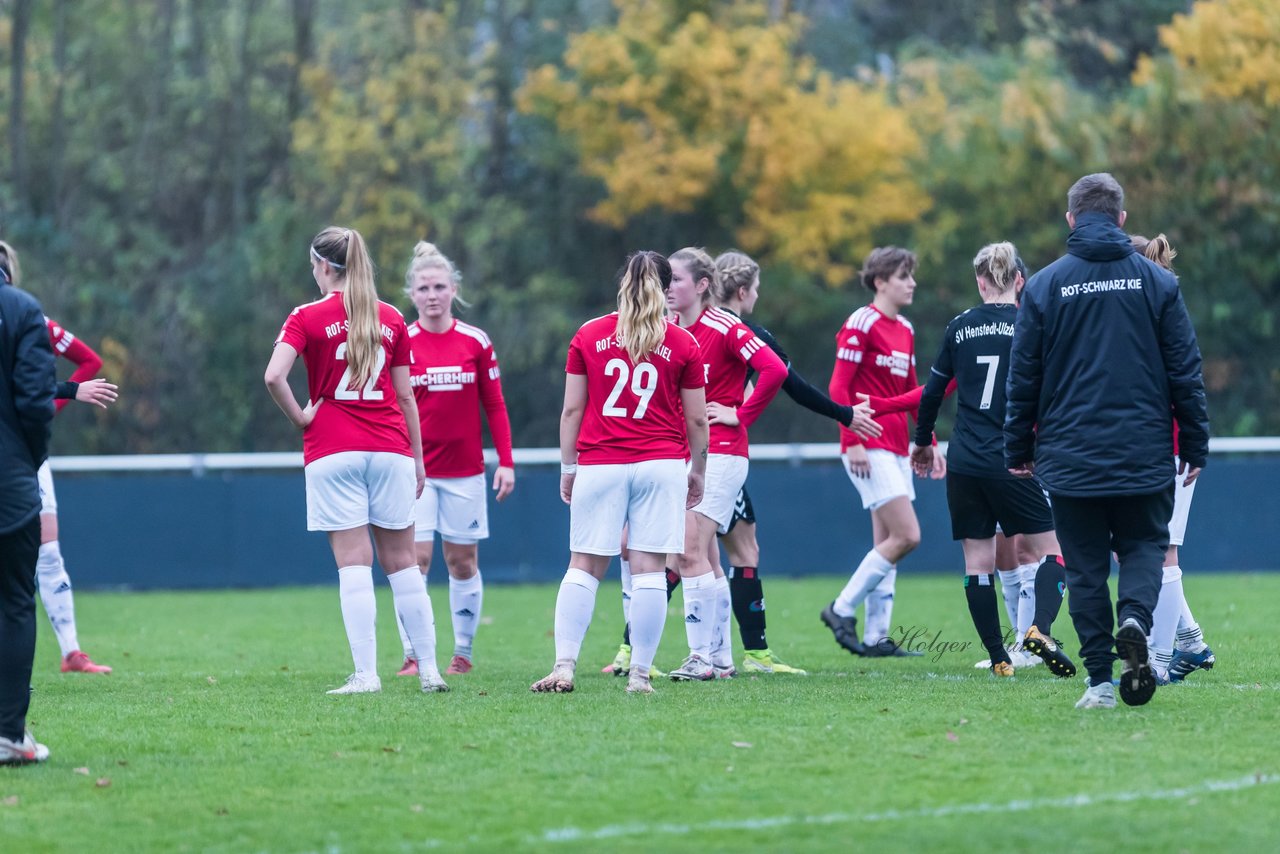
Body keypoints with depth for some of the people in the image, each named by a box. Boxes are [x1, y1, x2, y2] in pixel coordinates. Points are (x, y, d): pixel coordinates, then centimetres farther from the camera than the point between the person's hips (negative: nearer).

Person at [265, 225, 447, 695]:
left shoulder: (308, 317, -3)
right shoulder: (391, 318, 7)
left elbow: (274, 375, -17)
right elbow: (405, 396, 9)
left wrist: (298, 416, -2)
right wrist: (418, 458, 15)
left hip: (333, 452, -3)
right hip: (389, 451, 3)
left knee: (354, 564, -4)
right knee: (401, 562, 8)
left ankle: (366, 674, -10)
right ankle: (428, 669, 9)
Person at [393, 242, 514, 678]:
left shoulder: (476, 342, 1)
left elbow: (494, 406, 5)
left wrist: (506, 462, -1)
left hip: (465, 470, 2)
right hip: (415, 470, -2)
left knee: (463, 561, 6)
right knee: (416, 557, -10)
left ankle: (463, 653, 17)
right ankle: (412, 655, -6)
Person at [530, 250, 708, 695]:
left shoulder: (588, 336, 4)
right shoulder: (683, 344, 2)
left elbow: (572, 410, 4)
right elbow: (696, 419, 6)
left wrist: (568, 467, 13)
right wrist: (698, 470, 20)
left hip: (599, 466, 1)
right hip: (661, 465, -1)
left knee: (583, 567, 3)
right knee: (649, 570, -1)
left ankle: (564, 667, -7)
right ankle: (640, 675, -2)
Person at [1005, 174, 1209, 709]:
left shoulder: (1044, 286, -2)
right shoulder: (1158, 282, 0)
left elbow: (1023, 380, 1)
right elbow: (1185, 372, 2)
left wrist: (1018, 453, 11)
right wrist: (1195, 447, 10)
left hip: (1070, 458, 0)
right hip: (1145, 458, 0)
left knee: (1085, 566, 7)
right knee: (1144, 545, 13)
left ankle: (1100, 680, 1)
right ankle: (1134, 617, -18)